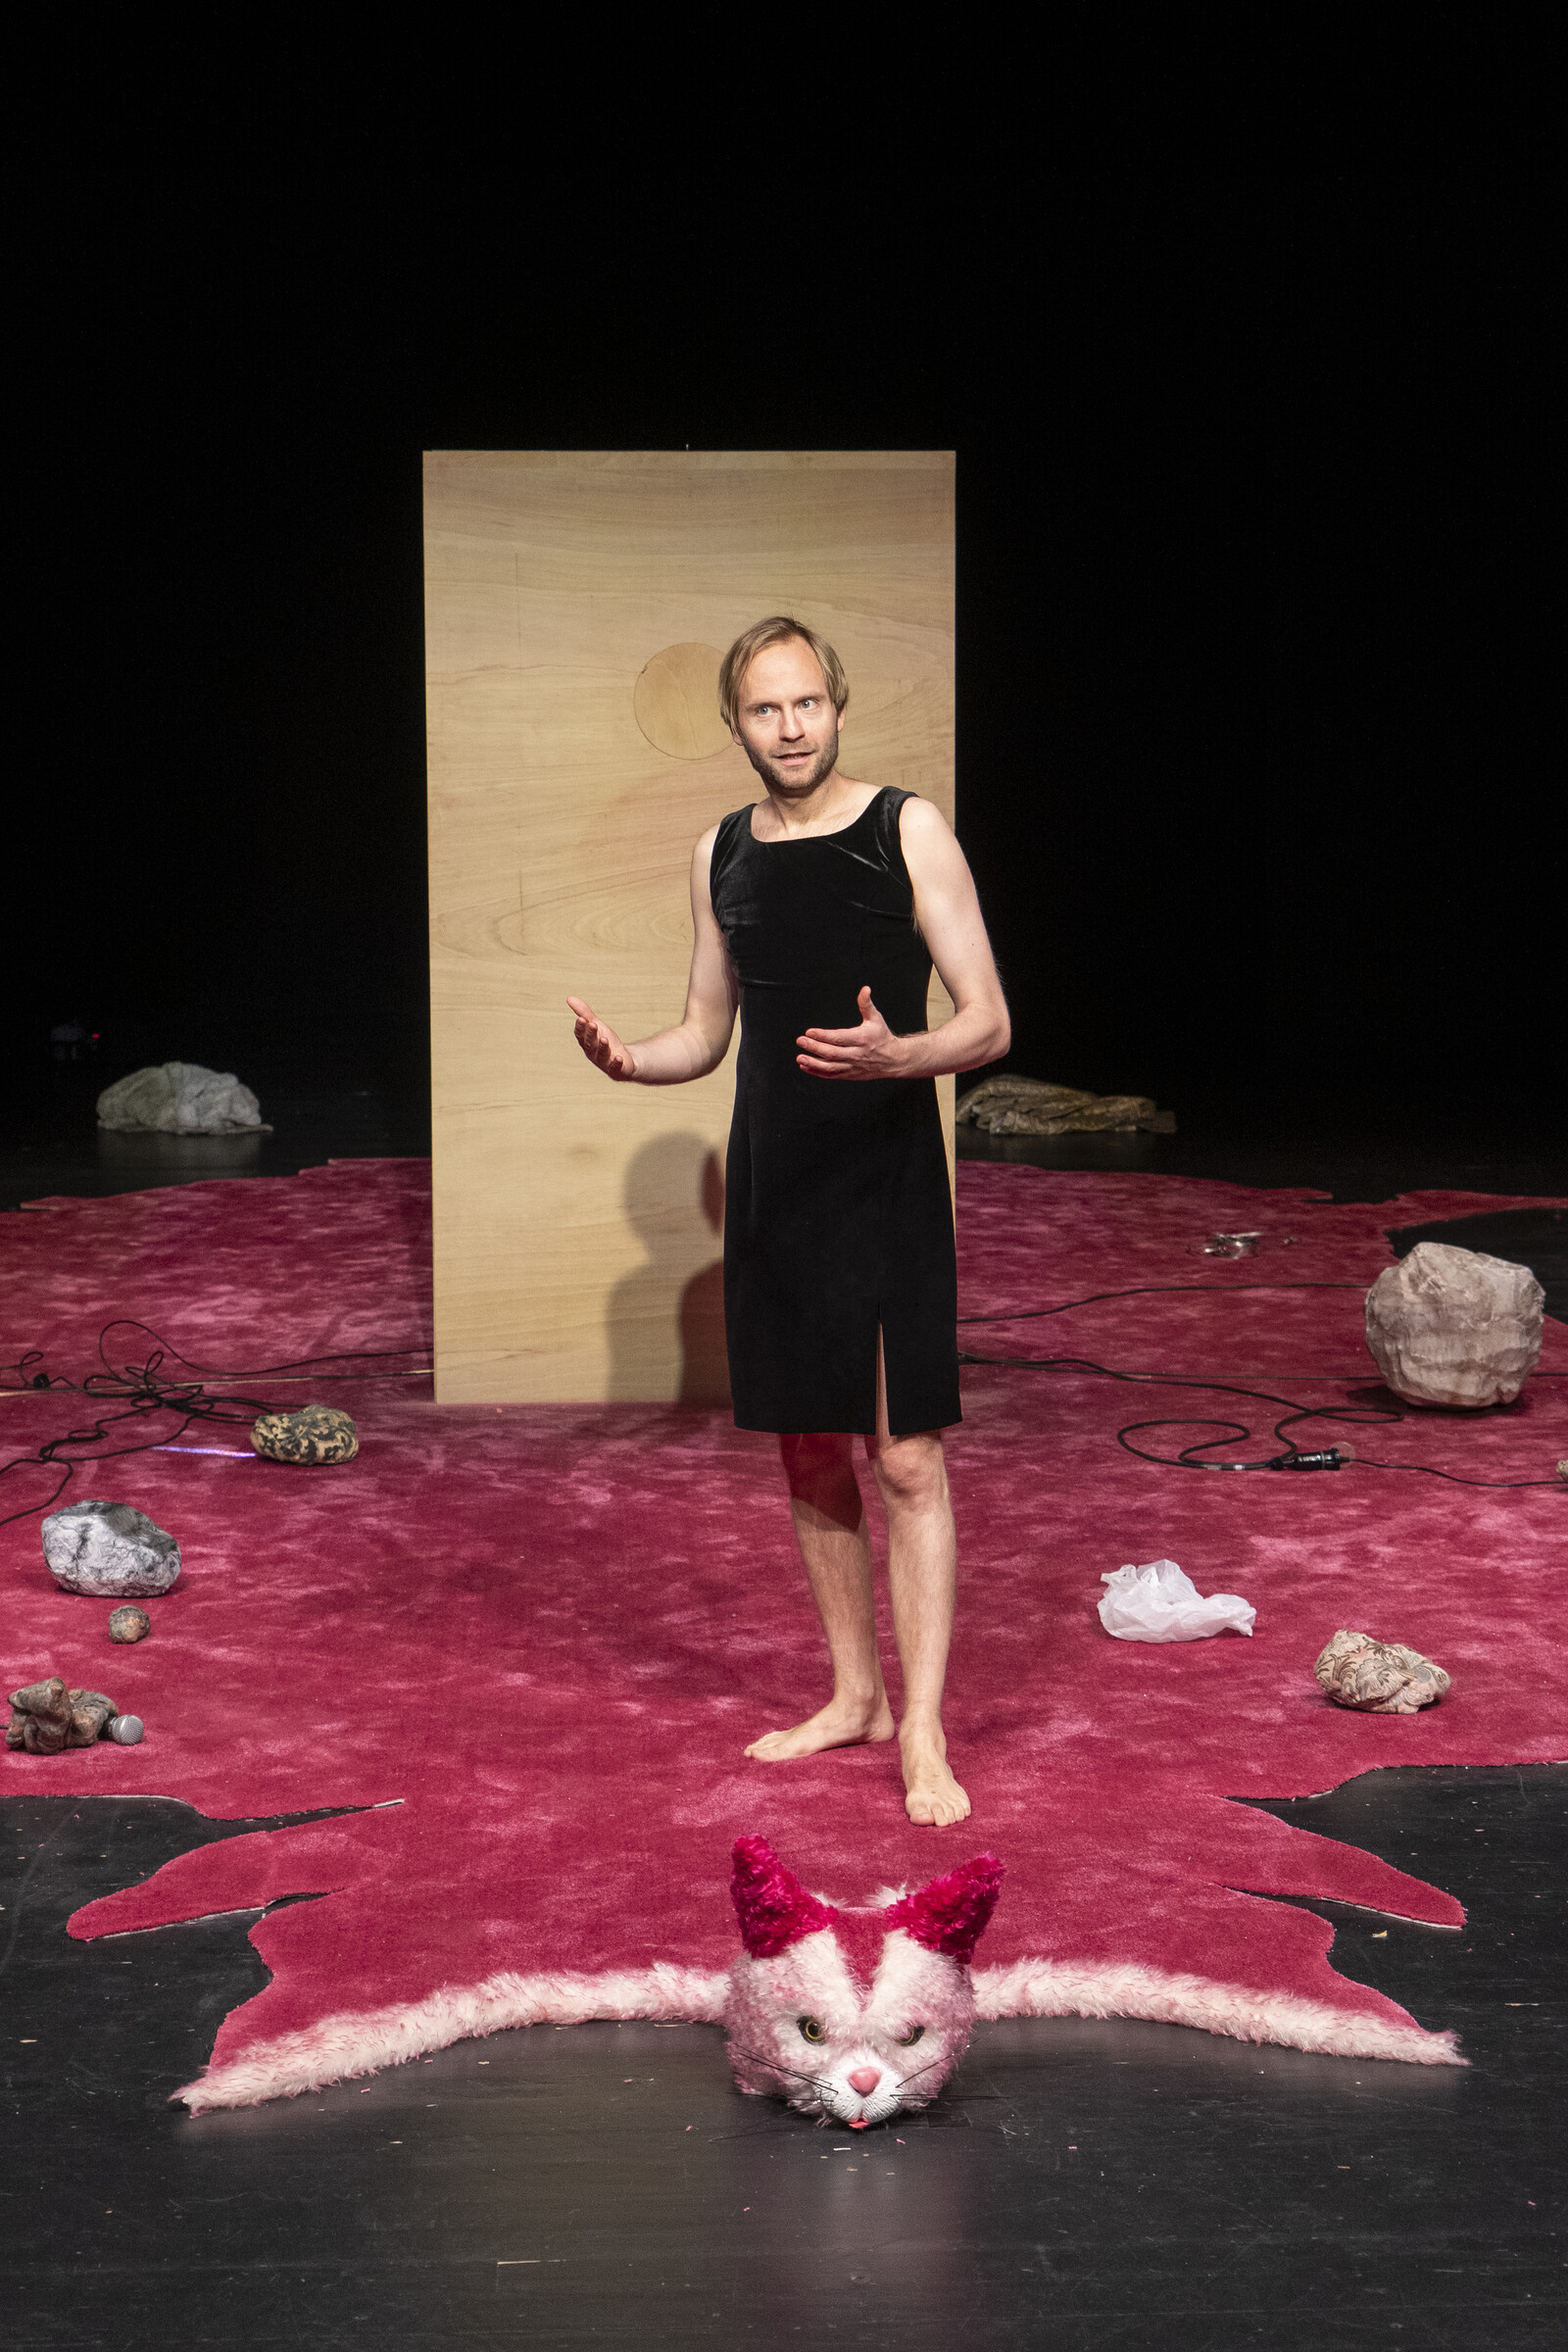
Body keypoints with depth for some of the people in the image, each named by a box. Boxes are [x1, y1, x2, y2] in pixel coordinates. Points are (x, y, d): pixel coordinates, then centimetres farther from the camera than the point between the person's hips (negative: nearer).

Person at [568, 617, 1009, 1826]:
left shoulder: (907, 830, -5)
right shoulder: (722, 853, 11)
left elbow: (989, 1023, -7)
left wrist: (897, 1056, -28)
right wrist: (629, 1060, -4)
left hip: (888, 1191, -5)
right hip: (774, 1192, 5)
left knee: (908, 1461, -6)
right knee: (811, 1455, 12)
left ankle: (923, 1736, -2)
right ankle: (854, 1694, 26)